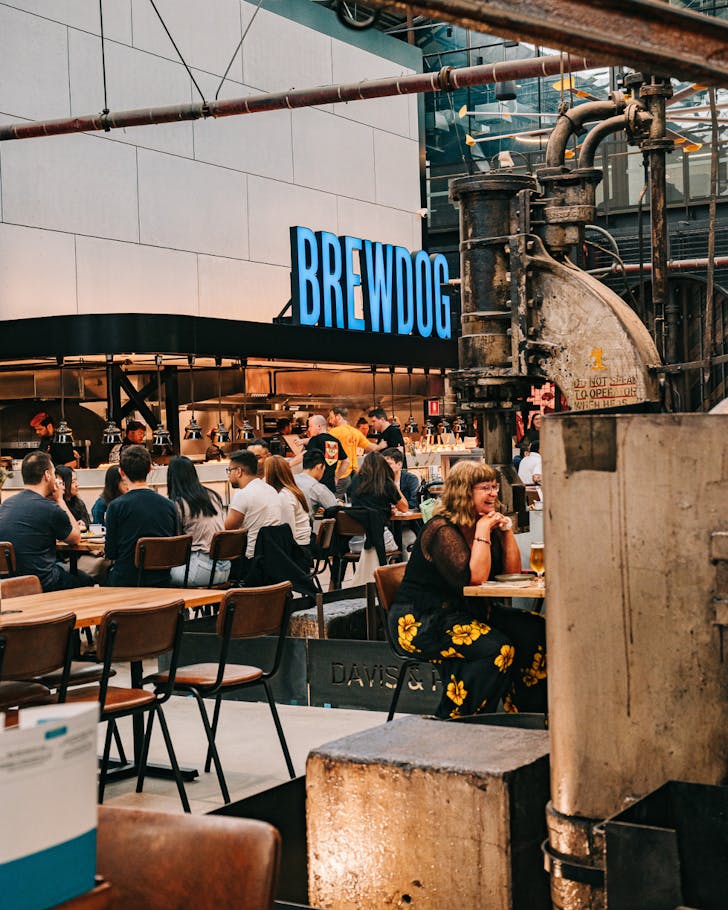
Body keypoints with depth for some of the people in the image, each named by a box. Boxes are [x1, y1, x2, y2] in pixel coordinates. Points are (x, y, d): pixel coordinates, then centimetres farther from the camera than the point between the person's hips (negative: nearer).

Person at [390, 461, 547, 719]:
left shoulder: (486, 523, 10)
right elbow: (475, 577, -27)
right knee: (497, 649, -30)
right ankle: (451, 725, -21)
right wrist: (482, 531, -20)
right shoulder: (442, 530, -17)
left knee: (535, 631, -9)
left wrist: (506, 531, 0)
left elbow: (513, 571, 11)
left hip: (469, 611, 9)